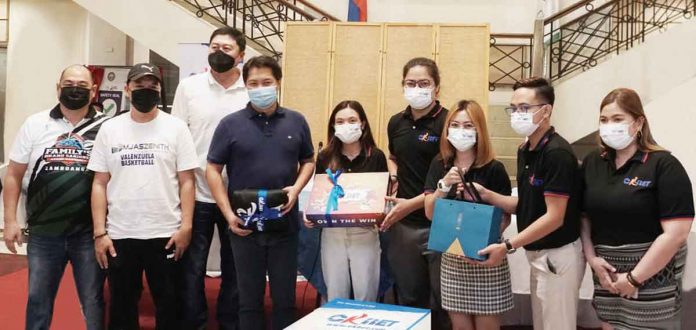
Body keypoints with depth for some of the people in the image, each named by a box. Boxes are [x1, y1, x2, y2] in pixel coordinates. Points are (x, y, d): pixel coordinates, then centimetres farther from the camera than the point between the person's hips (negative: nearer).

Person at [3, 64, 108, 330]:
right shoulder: (35, 125, 3)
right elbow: (14, 175, 7)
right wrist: (10, 221, 1)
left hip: (89, 233, -1)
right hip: (43, 233, 2)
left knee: (92, 300, 9)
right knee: (37, 299, 14)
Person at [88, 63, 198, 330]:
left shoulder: (176, 128, 0)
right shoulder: (110, 129, 5)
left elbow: (186, 181, -1)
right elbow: (99, 184, 4)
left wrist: (186, 227, -9)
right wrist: (99, 232, -2)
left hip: (165, 234, -1)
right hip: (119, 235, 2)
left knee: (168, 304, 10)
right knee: (121, 305, 14)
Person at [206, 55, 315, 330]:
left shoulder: (296, 122, 4)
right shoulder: (230, 124, -2)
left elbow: (308, 161, 14)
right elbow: (213, 170, -1)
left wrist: (296, 189, -6)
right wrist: (229, 214, -10)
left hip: (285, 224, 2)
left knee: (285, 297, 11)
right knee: (249, 298, 11)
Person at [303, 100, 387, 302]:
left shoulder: (376, 156, -1)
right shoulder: (325, 158, 4)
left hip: (365, 232, -2)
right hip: (332, 233, 2)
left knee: (365, 293, 2)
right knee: (335, 295, 8)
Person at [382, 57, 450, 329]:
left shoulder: (448, 122, -9)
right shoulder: (396, 123, 10)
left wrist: (413, 203, -17)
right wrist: (393, 177, 7)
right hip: (402, 223, 6)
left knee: (443, 299, 4)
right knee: (409, 298, 16)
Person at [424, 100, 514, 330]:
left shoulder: (494, 169, -8)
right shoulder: (439, 165, 3)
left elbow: (505, 218, -2)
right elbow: (430, 213, -1)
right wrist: (444, 185, -16)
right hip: (452, 257, 3)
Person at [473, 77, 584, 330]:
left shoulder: (557, 153, -20)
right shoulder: (525, 151, 8)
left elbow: (554, 218, -22)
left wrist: (507, 246, -23)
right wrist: (486, 195, -2)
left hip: (557, 255, -9)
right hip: (538, 254, 9)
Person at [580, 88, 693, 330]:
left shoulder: (663, 165, -11)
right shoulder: (592, 164, 6)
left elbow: (676, 234, -16)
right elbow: (583, 217, 9)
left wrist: (634, 278, -15)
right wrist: (592, 258, -5)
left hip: (652, 275, -5)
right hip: (606, 273, 5)